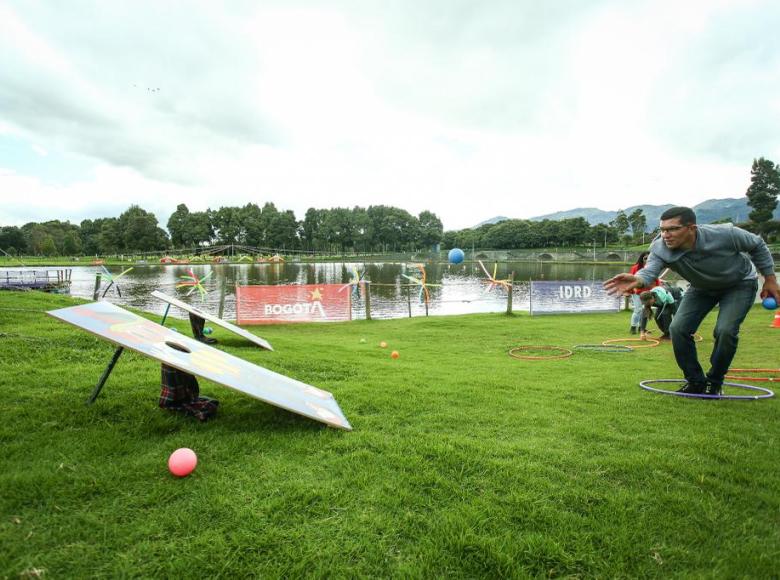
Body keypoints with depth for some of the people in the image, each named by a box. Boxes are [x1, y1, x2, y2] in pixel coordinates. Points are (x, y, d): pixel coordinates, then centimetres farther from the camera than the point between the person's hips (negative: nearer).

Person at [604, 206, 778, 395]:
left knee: (725, 330, -23)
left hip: (740, 284, -3)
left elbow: (757, 245, -14)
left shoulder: (725, 234, -35)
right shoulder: (660, 248, -31)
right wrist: (637, 280, -74)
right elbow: (650, 270, -50)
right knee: (678, 328, -12)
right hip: (702, 288, 3)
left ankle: (714, 382, 2)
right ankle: (696, 382, 7)